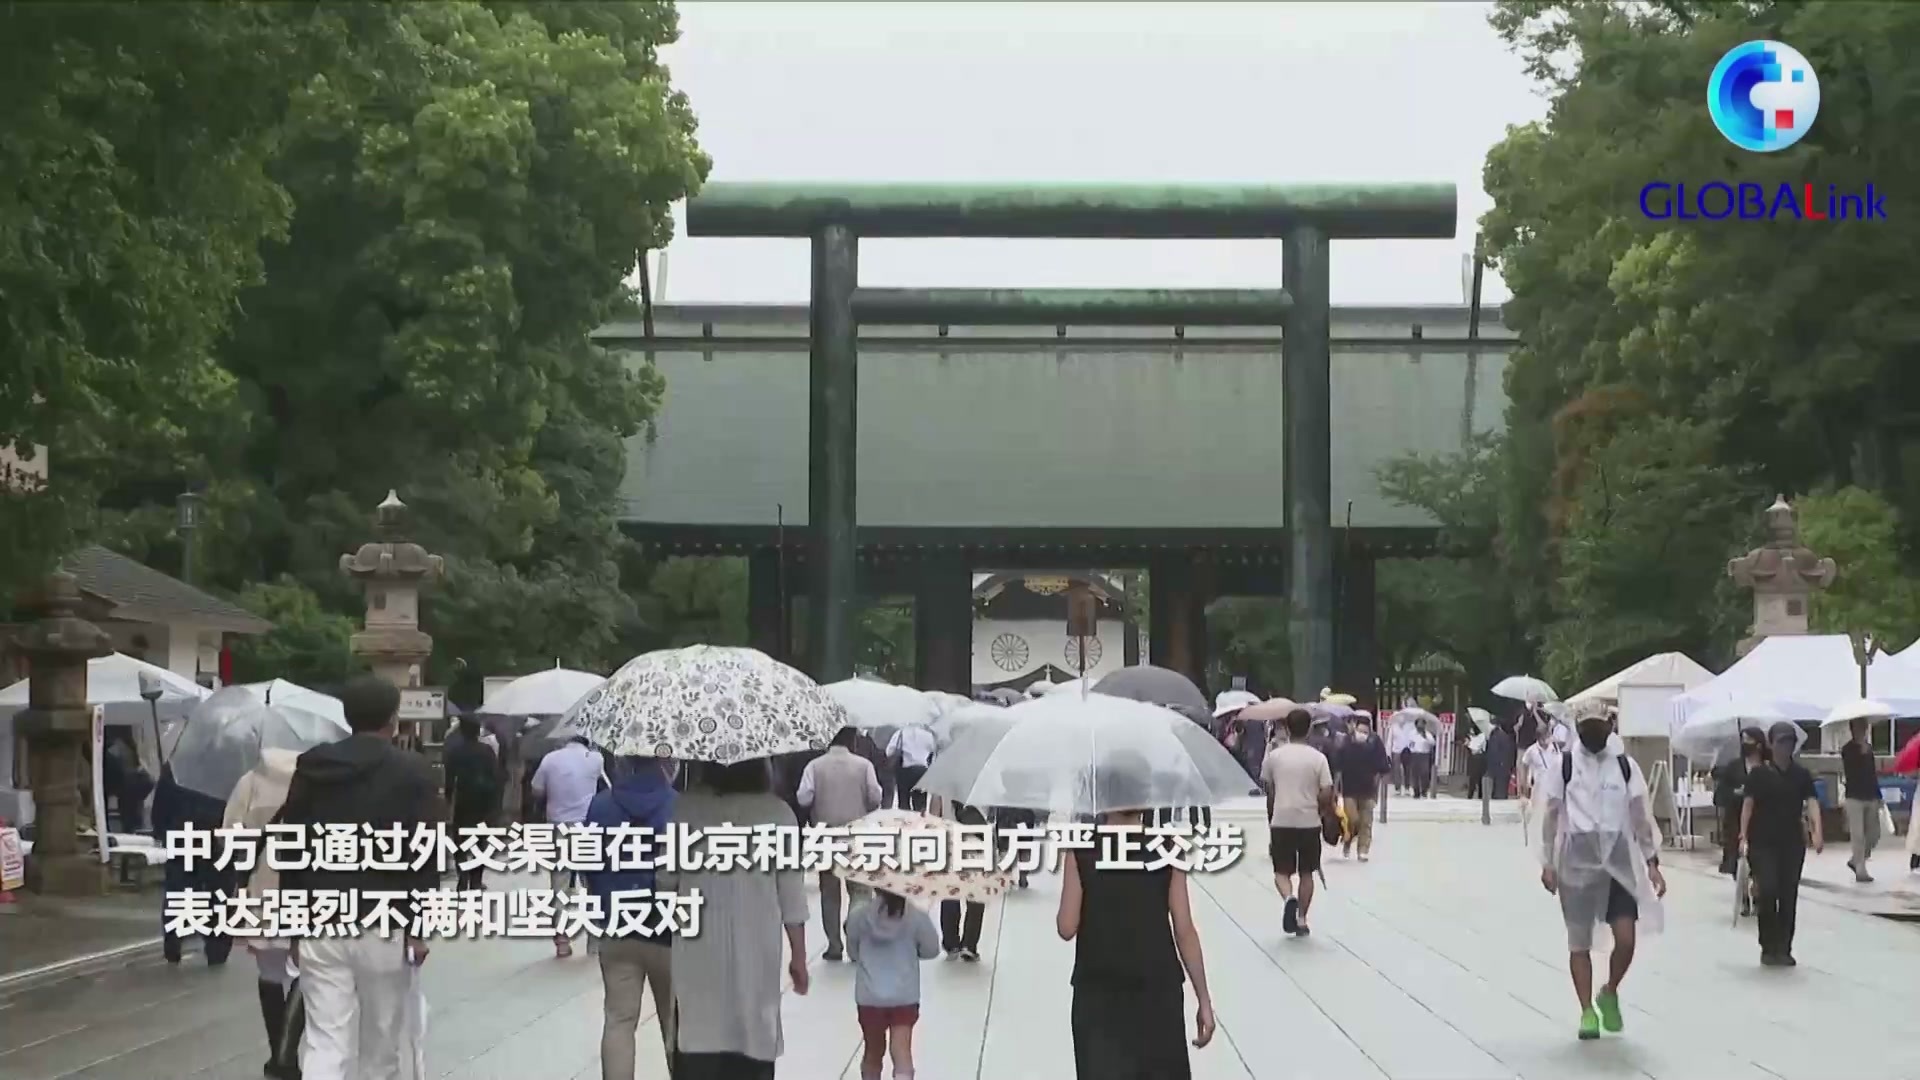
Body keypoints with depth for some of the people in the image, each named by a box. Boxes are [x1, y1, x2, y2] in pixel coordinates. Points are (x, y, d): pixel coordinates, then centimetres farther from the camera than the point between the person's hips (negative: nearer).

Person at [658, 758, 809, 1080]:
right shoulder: (777, 812, -4)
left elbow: (665, 878, 4)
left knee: (696, 1041, 4)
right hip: (756, 949, 0)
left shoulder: (687, 807, -2)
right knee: (753, 1039, 7)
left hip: (699, 948, 0)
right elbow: (791, 892, -2)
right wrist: (798, 956, 6)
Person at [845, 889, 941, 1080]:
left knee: (873, 1051, 17)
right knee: (902, 1048, -7)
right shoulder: (916, 916, -9)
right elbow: (932, 950, 3)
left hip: (869, 996, 1)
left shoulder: (859, 916, -8)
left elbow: (852, 952, 5)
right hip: (904, 996, -1)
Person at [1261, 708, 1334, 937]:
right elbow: (1326, 794, -8)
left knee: (1282, 871, 10)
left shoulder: (1274, 755, -1)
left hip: (1281, 822, 0)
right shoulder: (1318, 758, -5)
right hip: (1309, 822, 0)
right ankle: (1301, 920, 14)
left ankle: (1289, 898, -20)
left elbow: (1268, 791, 5)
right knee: (1306, 872, 15)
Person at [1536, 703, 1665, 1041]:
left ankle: (1610, 993, 18)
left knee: (1627, 938, -9)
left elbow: (1641, 815, 7)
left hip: (1619, 858, 1)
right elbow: (1550, 815, 3)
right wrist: (1547, 862, -1)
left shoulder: (1625, 766, 5)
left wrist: (1651, 863, 2)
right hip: (1577, 859, -1)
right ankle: (1587, 1011, 16)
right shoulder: (1565, 765, 1)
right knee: (1579, 942, 4)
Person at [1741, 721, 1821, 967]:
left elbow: (1811, 802, -7)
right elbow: (1748, 805, -2)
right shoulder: (1759, 774, -1)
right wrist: (1743, 836, -12)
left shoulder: (1802, 774, 4)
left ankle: (1784, 949, 15)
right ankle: (1768, 948, 0)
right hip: (1762, 842, -3)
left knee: (1789, 895, 5)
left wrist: (1817, 832, -23)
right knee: (1767, 890, -14)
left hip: (1792, 842, 3)